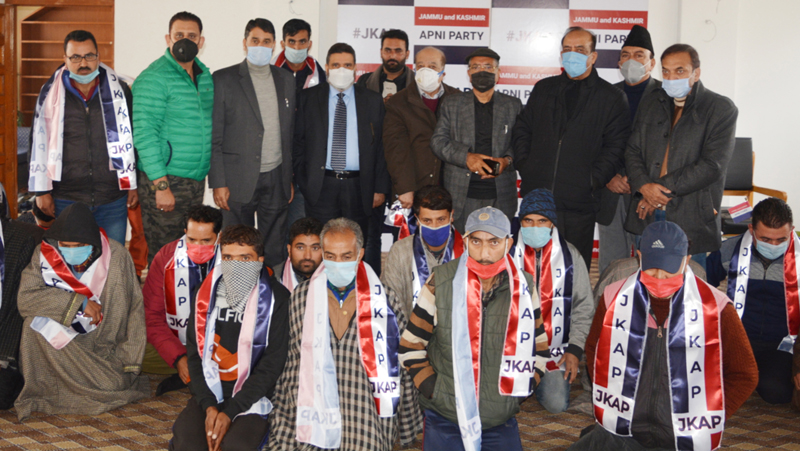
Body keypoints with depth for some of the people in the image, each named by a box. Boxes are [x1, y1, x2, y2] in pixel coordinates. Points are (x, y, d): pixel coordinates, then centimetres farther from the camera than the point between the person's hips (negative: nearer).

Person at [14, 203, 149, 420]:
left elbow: (134, 311, -7)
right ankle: (42, 387, -8)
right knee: (37, 319, -26)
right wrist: (79, 302, -25)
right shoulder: (44, 254, -9)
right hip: (58, 346, 1)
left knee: (113, 386, -25)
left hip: (104, 351, -1)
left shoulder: (117, 256, -11)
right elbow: (25, 299, -21)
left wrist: (130, 363, -9)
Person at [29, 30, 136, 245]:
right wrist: (42, 191, 3)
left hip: (113, 200, 0)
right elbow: (39, 143, 6)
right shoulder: (51, 94, 4)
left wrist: (134, 185, 8)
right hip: (66, 200, 0)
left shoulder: (119, 90, 5)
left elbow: (132, 139, 9)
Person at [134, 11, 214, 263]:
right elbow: (144, 135, -16)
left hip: (197, 180, 7)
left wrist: (204, 172, 14)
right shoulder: (154, 78, -11)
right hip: (165, 181, -7)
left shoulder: (204, 75, 11)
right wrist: (161, 185, -20)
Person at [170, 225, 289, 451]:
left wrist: (230, 411, -14)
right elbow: (195, 354, 7)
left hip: (252, 397, -3)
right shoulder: (205, 294, 8)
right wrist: (209, 405, -8)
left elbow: (272, 365, -7)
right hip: (209, 391, 3)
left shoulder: (277, 298, -5)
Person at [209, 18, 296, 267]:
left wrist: (291, 178, 9)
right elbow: (214, 136, -4)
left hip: (277, 179, 4)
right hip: (239, 180, -3)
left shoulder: (286, 80, 11)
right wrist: (218, 183, -9)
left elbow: (290, 132, 14)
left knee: (275, 251, 9)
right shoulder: (223, 79, -1)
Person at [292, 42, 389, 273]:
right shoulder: (307, 98, 8)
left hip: (358, 187, 0)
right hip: (321, 186, 0)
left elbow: (380, 147, 6)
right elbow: (298, 142, 7)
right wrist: (302, 182, 0)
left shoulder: (372, 101, 9)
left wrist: (381, 188, 1)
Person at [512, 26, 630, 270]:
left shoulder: (612, 97, 4)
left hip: (579, 204, -3)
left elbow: (616, 146, 0)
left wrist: (594, 179, -9)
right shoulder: (543, 88, 16)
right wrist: (524, 165, 5)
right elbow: (522, 130, 18)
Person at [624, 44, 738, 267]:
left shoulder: (722, 109, -1)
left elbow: (712, 165, -11)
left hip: (692, 219, -4)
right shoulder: (650, 104, 14)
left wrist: (663, 188, -13)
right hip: (647, 217, 4)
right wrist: (644, 186, -10)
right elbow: (633, 151, 10)